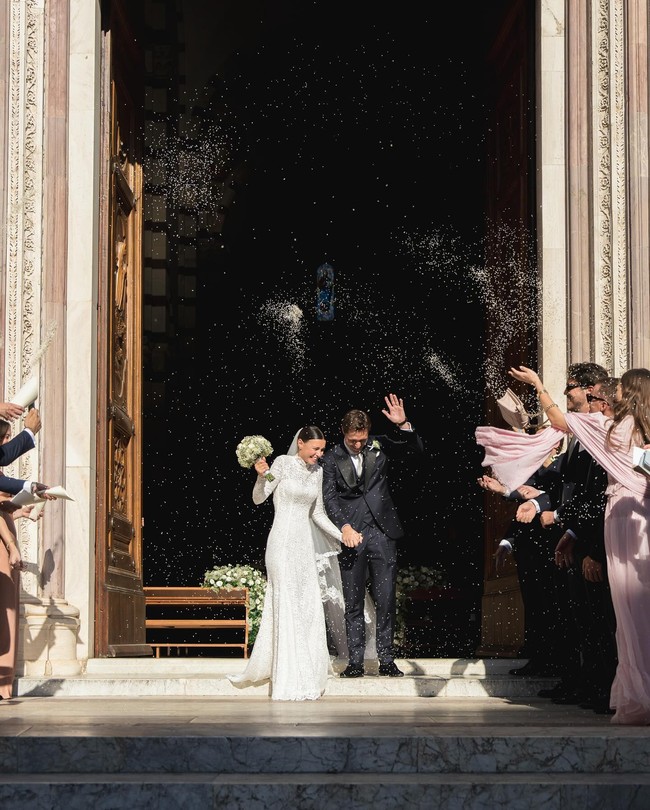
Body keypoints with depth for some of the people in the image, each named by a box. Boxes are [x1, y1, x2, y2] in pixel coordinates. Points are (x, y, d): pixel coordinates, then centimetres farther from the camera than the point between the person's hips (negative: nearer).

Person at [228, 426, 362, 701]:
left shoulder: (317, 472, 11)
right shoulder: (282, 463, -6)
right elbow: (258, 498, -9)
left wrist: (342, 535, 12)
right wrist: (261, 476, -27)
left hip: (304, 544, 7)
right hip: (282, 542, -6)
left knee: (308, 607, 6)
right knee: (287, 607, -7)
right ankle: (290, 682, -4)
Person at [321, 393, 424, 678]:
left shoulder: (379, 446, 7)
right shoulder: (331, 459, 3)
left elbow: (416, 449, 4)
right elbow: (329, 497, -6)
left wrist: (404, 425, -14)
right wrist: (344, 526, -21)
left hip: (382, 534, 1)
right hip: (351, 537, 0)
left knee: (385, 601, -1)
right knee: (353, 604, 3)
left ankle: (387, 661, 5)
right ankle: (355, 662, 7)